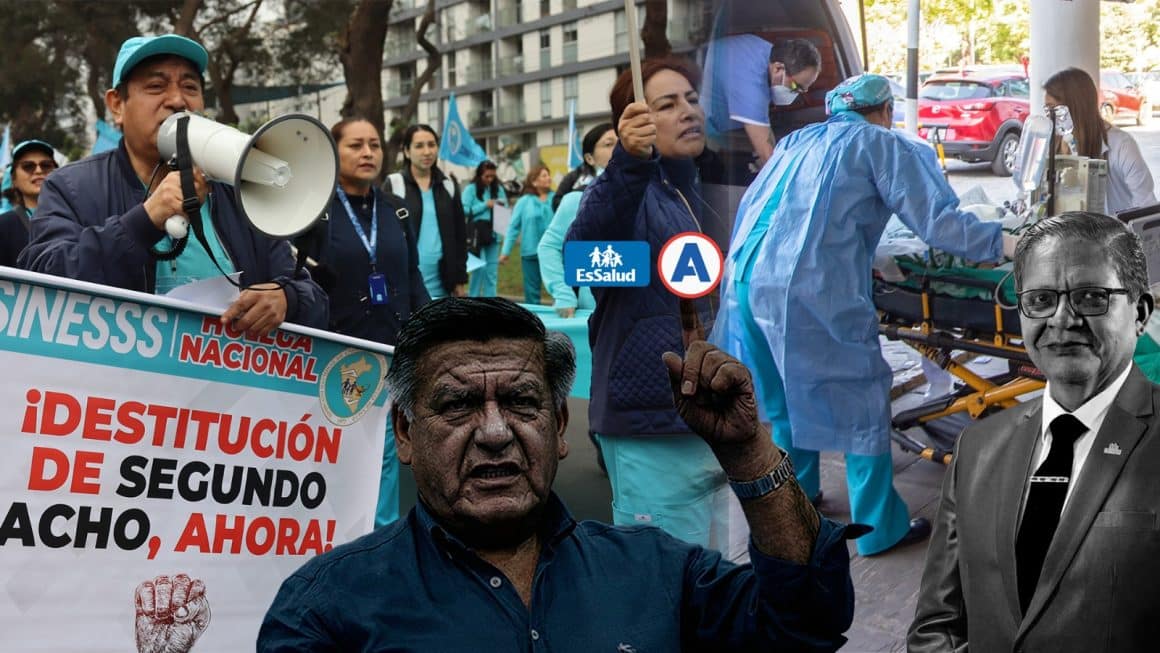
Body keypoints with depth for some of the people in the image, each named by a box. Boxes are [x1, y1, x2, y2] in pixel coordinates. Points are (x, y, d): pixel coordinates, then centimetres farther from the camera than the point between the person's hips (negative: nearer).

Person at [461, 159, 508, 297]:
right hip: (477, 233, -5)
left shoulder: (498, 189, 10)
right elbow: (465, 210, -12)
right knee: (480, 266, -8)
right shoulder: (471, 189, -3)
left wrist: (502, 205, -5)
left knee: (492, 269, 6)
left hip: (493, 233, 5)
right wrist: (485, 205, -13)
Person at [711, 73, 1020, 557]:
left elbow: (751, 205, 31)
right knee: (863, 401, 5)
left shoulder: (798, 140, 24)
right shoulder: (883, 145, 6)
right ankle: (880, 528, 12)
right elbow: (936, 221, -4)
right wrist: (1005, 242, 2)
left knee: (785, 395, 24)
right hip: (812, 290, -7)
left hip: (747, 280, 7)